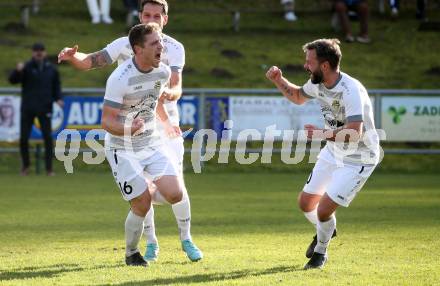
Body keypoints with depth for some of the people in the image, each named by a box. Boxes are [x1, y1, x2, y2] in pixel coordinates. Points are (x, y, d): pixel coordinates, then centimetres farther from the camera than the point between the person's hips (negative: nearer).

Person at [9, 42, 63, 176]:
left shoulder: (51, 69, 7)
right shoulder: (27, 67, -2)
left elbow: (57, 85, 15)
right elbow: (12, 80, -12)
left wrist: (58, 98, -2)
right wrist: (18, 71, -32)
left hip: (45, 108, 1)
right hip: (27, 109, -1)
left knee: (48, 138, -4)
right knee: (24, 138, 0)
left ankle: (49, 168, 2)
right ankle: (25, 165, 19)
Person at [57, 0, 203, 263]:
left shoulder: (174, 48, -8)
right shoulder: (124, 45, -5)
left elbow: (177, 88, -19)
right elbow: (91, 61, -13)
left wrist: (169, 93, -44)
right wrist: (73, 56, -35)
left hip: (166, 125, -1)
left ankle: (186, 239, 16)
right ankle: (151, 243, 15)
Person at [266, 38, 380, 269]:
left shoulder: (351, 90, -32)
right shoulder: (318, 83, -5)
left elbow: (353, 133, -41)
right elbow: (297, 96, 18)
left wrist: (323, 134, -36)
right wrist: (279, 81, 2)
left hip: (359, 159, -8)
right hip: (333, 153, 8)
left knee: (324, 210, -12)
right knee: (305, 203, 13)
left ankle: (320, 252, 18)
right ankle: (324, 231, 46)